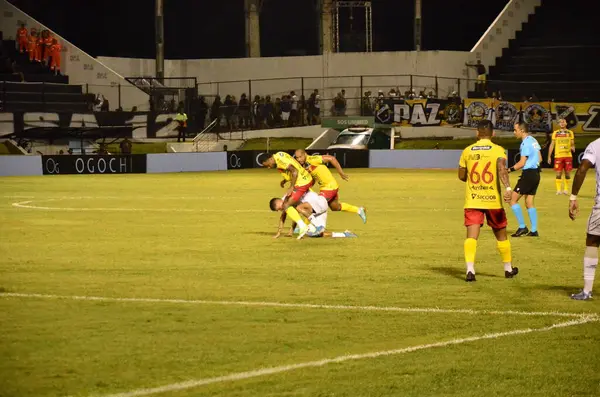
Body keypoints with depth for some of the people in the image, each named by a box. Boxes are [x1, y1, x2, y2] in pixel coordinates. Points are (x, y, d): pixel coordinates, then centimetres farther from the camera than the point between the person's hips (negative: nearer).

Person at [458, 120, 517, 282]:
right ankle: (508, 269, 30)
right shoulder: (498, 150, -4)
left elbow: (461, 176, 11)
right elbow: (502, 169, -23)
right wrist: (507, 188, -32)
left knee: (471, 236, -6)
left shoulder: (468, 151, 4)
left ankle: (470, 270, -25)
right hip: (493, 200, -1)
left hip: (472, 200, 1)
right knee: (501, 235, 16)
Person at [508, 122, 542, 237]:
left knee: (513, 200, -4)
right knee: (529, 203, 13)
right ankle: (534, 230, 11)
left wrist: (509, 169, -12)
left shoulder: (525, 143, -15)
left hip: (528, 174, -9)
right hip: (536, 173, 9)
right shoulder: (533, 140, 13)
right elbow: (540, 159, 19)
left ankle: (522, 227, -6)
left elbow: (522, 163, -18)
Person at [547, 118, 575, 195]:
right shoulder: (555, 133, 7)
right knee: (558, 173, -4)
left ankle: (566, 189, 10)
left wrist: (573, 147, -14)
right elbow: (552, 145, 9)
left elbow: (573, 144, 10)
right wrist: (549, 156, 4)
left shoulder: (570, 133, 8)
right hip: (558, 156, 0)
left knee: (567, 173, 2)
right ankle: (558, 190, 0)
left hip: (568, 156, 1)